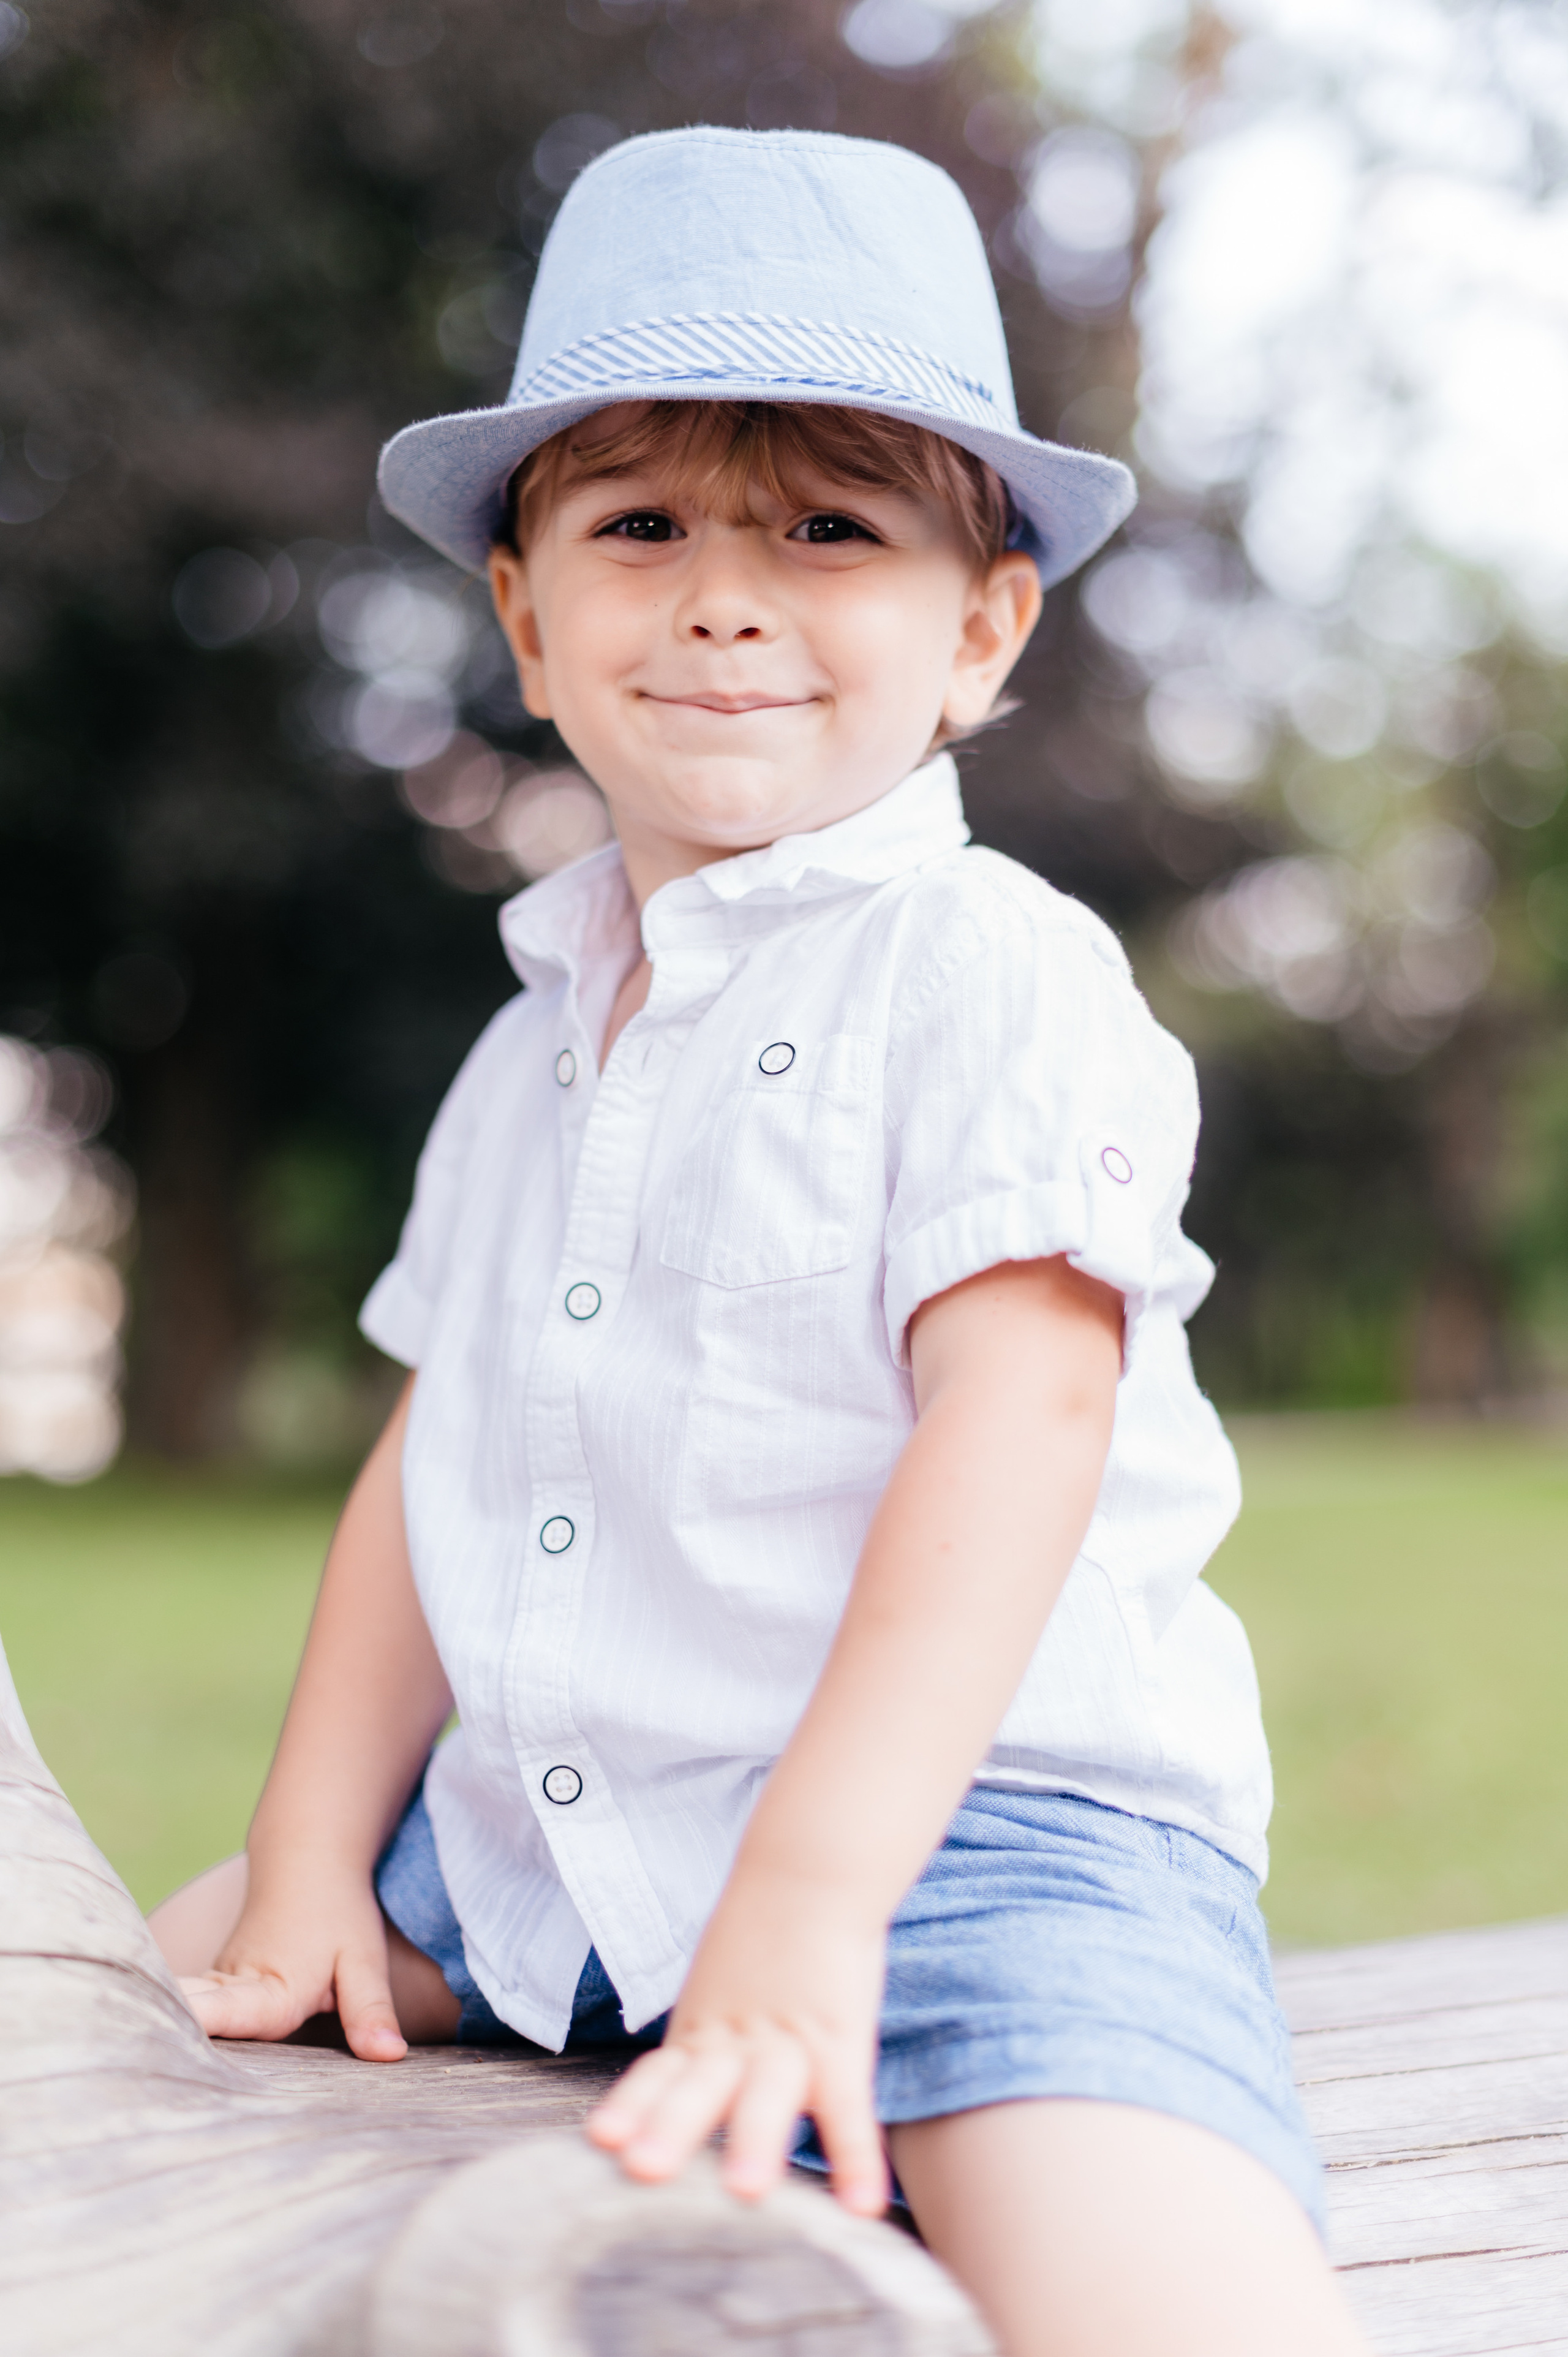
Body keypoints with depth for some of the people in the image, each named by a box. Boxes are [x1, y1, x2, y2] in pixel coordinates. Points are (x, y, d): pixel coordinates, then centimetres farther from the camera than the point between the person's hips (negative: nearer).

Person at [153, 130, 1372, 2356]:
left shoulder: (997, 973, -9)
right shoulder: (537, 1045, 15)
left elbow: (1018, 1416, -20)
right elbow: (439, 1452, 16)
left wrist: (806, 1898, -29)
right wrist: (315, 1854, 9)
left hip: (978, 1820, -8)